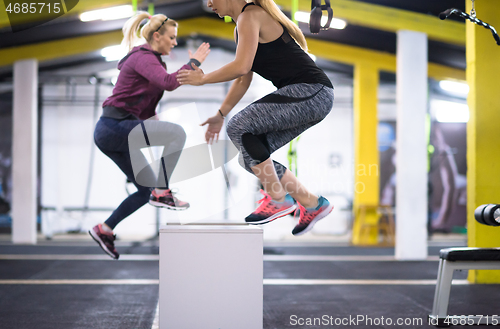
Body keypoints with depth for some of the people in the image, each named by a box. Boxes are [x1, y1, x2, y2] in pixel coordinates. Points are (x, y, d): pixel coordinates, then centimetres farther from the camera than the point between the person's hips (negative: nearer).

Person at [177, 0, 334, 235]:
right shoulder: (242, 26, 19)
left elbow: (241, 66, -22)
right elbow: (243, 79, 25)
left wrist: (202, 79, -9)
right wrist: (220, 115, 24)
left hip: (311, 92, -10)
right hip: (308, 96, 10)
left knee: (239, 127, -17)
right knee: (252, 154, 7)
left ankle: (278, 199, -7)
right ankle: (312, 204, 14)